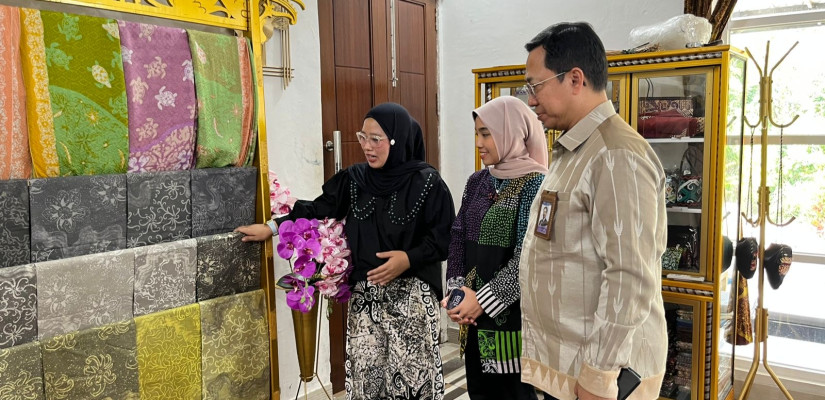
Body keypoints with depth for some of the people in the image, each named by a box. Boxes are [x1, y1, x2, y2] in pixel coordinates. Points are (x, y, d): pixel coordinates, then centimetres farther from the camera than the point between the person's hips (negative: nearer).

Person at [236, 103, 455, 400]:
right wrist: (272, 227, 8)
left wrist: (409, 258, -18)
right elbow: (317, 209, 11)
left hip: (412, 295, -3)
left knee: (412, 371, 0)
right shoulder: (354, 179, 6)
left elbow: (445, 237, -7)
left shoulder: (427, 182, -7)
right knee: (365, 371, 6)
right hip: (364, 295, 4)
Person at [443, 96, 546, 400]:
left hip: (511, 311, -6)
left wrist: (484, 301, -16)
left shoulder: (535, 184, -11)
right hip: (473, 313, 6)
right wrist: (456, 290, -6)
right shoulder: (477, 181, 9)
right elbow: (457, 238, 7)